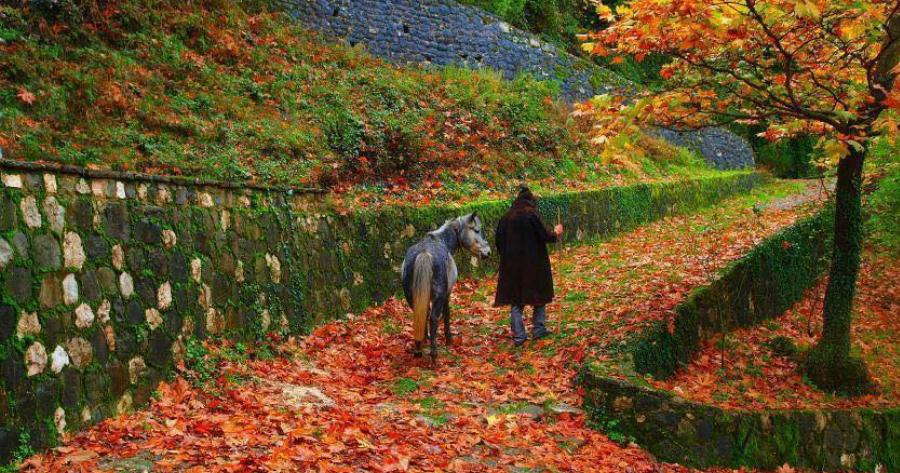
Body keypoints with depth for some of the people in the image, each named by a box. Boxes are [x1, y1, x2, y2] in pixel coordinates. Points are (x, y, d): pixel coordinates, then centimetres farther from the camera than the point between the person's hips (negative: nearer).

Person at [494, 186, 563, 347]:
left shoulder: (506, 218, 3)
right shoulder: (532, 215, -11)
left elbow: (498, 239, 5)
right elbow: (545, 236, -12)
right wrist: (556, 233, 9)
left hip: (512, 265, 4)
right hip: (534, 264, -3)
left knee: (516, 299, 7)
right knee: (540, 293, 15)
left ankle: (518, 336, 2)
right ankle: (538, 329, 18)